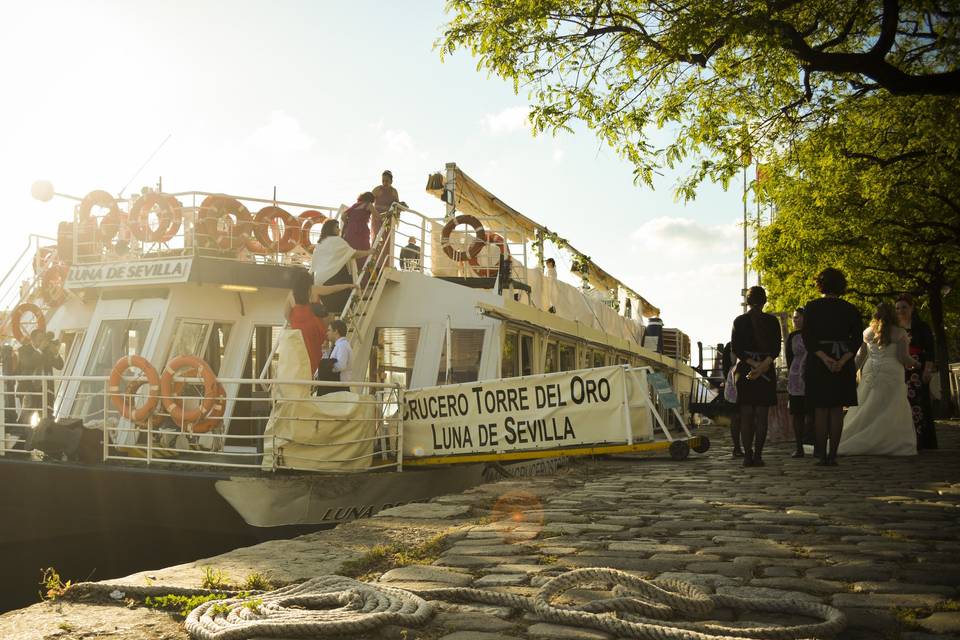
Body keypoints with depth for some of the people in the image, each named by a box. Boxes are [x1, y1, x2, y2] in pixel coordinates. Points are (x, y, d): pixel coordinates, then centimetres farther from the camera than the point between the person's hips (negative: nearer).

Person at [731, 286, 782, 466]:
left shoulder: (739, 321, 3)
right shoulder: (772, 321, 1)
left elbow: (736, 349, -4)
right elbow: (776, 349, -7)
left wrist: (753, 364, -8)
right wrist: (763, 365, -13)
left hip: (744, 370, 1)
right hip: (767, 372, 0)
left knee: (746, 416, 3)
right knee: (762, 416, 2)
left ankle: (748, 455, -2)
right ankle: (757, 455, -2)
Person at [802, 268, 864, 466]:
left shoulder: (811, 307, -1)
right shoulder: (850, 309, 3)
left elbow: (807, 337, -11)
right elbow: (857, 338, -6)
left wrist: (824, 358, -15)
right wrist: (843, 360, -13)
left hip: (818, 363, -1)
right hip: (843, 365, 1)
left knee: (821, 410, 5)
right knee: (837, 410, 6)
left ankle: (821, 454, 3)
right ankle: (832, 455, 4)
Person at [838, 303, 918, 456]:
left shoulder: (867, 332, 10)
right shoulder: (899, 333, 0)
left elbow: (859, 357, 12)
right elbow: (903, 358, -5)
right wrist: (915, 363, 15)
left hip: (870, 373, 4)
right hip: (891, 374, -3)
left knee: (864, 410, 6)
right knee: (891, 411, 2)